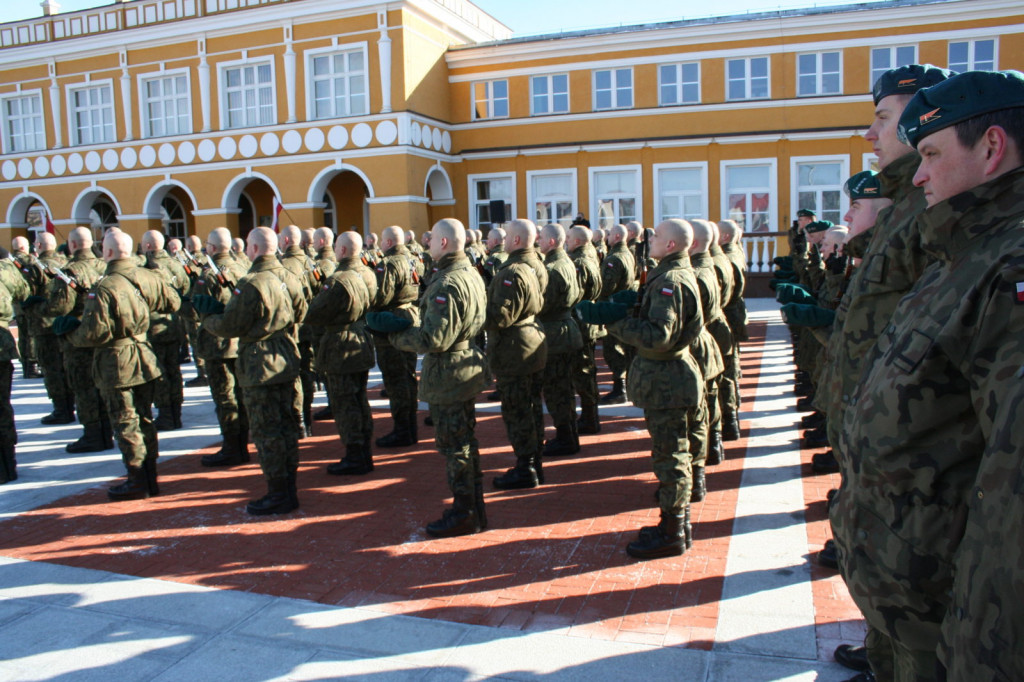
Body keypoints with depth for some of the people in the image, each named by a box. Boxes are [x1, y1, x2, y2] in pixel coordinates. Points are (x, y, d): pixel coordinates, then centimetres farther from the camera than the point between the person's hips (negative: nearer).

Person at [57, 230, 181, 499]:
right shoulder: (150, 278, -2)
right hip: (145, 359, 6)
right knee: (144, 418, 16)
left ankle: (138, 481, 12)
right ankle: (150, 477, 24)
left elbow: (92, 333, -22)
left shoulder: (103, 288, -20)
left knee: (125, 423, 4)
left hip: (116, 366, -6)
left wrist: (70, 332, -1)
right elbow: (173, 303, 12)